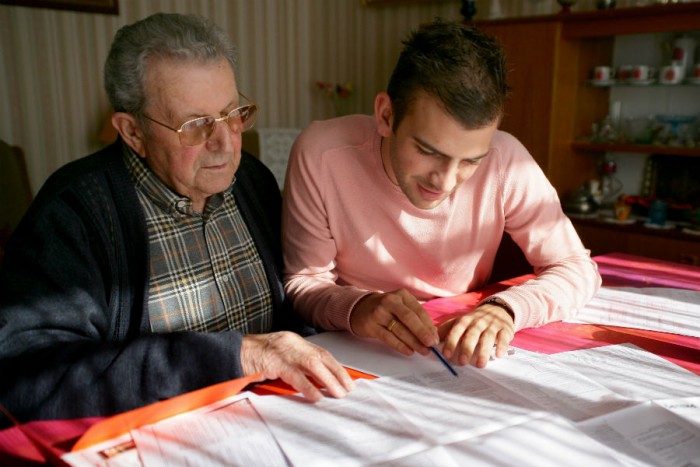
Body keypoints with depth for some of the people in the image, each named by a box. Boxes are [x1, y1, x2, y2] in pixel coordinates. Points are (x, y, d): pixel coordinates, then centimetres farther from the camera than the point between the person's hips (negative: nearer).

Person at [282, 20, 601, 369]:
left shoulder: (504, 161, -16)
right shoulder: (320, 154, -20)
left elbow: (578, 269, -8)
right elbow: (302, 282, -11)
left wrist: (505, 309, -27)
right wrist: (355, 308, -33)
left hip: (465, 359, 1)